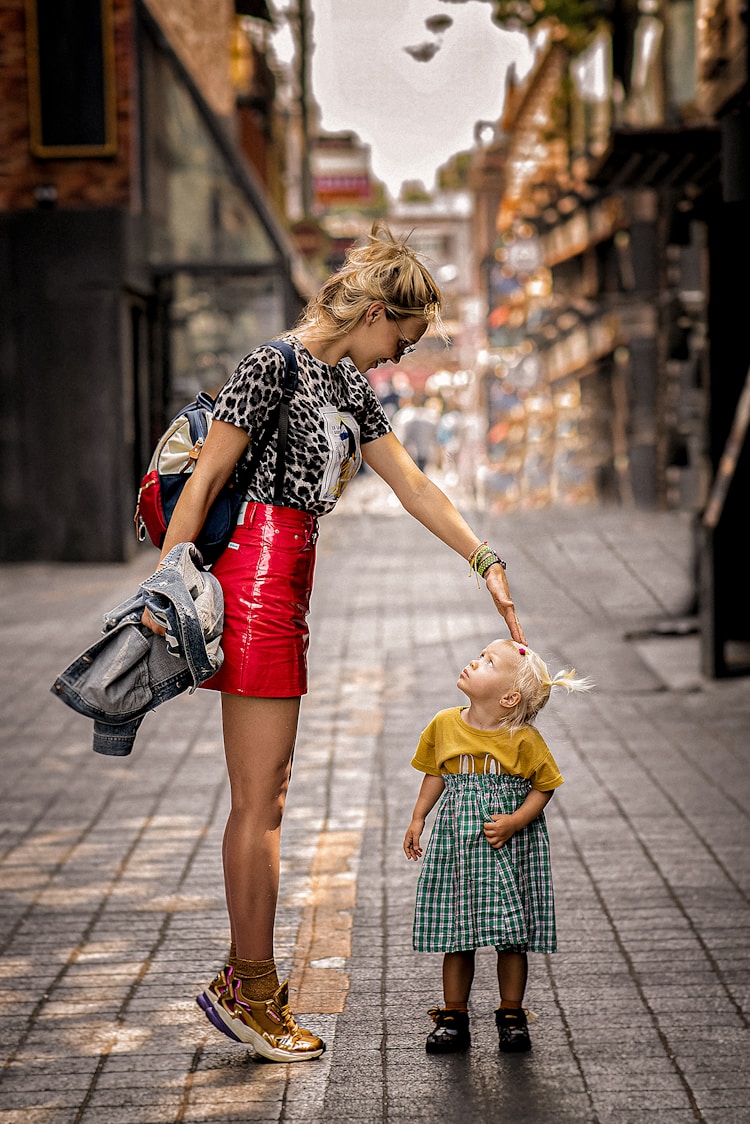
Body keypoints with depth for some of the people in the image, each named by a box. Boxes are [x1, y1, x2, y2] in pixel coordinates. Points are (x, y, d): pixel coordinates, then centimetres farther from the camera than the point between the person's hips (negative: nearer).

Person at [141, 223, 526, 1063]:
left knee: (266, 796, 12)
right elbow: (203, 481, -13)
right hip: (254, 576, -9)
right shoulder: (274, 367, -11)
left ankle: (244, 982, 19)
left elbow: (413, 486, 21)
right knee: (259, 800, -4)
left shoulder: (347, 383, 17)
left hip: (287, 584, 9)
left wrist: (487, 563, 18)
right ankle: (252, 988, 5)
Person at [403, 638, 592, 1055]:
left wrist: (516, 821, -16)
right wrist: (418, 819, 11)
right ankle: (453, 1016, 17)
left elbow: (545, 785, -4)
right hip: (456, 840, 3)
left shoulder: (524, 739, -12)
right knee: (456, 931, 6)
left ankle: (512, 1015, 18)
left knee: (512, 934, 3)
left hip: (510, 846, -3)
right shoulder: (444, 725, 0)